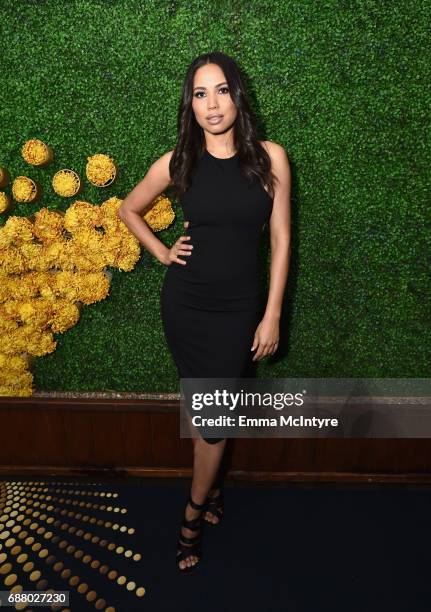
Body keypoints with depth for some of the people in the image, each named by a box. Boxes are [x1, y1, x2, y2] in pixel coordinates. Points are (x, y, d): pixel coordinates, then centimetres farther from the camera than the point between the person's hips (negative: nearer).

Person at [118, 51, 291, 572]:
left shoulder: (269, 158, -6)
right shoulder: (178, 162, -3)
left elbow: (280, 238, -3)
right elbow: (128, 210, 14)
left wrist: (272, 315, -5)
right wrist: (161, 252, 1)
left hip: (238, 306, -1)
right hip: (184, 303, 1)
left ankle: (194, 513, 30)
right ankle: (210, 487, 39)